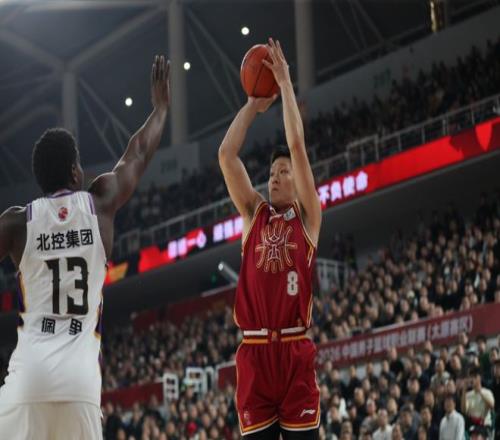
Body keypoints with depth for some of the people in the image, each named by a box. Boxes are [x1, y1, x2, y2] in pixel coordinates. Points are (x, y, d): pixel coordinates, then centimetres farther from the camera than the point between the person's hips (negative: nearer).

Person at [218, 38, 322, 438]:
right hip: (254, 351, 3)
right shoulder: (254, 214, 15)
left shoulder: (307, 216, 6)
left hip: (295, 350, -3)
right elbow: (226, 155, 7)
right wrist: (254, 105, 10)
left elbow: (298, 146, -3)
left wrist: (285, 83, 0)